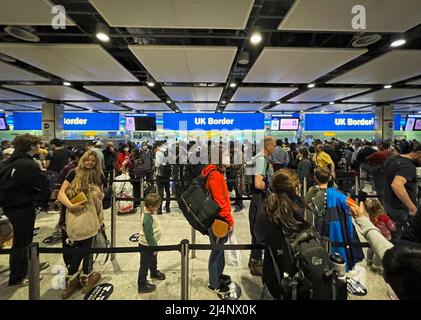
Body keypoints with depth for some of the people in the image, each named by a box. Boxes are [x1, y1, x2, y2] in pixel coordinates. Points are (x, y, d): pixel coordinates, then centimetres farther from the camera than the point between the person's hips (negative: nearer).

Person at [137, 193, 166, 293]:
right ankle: (142, 285, 24)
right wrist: (154, 246, -19)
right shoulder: (147, 218, -35)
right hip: (146, 245, -10)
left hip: (151, 244, 10)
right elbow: (149, 235, -29)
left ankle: (154, 272, 55)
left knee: (153, 260, 31)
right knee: (145, 265, 7)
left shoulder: (149, 212, -5)